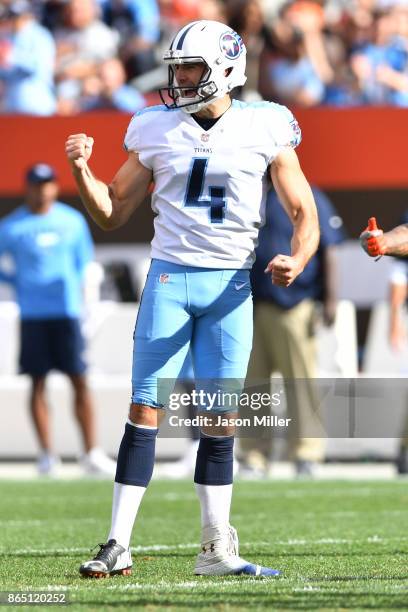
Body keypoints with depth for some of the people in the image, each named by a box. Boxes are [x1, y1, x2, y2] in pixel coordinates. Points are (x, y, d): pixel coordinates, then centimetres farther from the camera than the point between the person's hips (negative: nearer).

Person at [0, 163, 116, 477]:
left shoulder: (73, 221, 8)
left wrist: (79, 292, 5)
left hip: (67, 312, 2)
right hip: (33, 314, -2)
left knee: (80, 381, -3)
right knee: (38, 383, 0)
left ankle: (92, 453, -2)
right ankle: (47, 455, 5)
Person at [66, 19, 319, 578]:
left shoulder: (264, 131, 0)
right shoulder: (158, 131, 5)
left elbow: (305, 215, 1)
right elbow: (113, 213, 11)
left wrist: (297, 260, -18)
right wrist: (82, 172, -6)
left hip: (230, 285, 0)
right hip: (170, 277, 1)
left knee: (220, 421, 4)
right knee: (145, 409, -6)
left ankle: (216, 549, 12)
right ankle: (118, 545, -5)